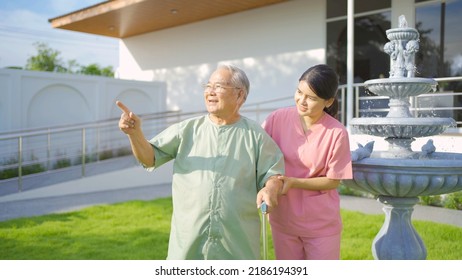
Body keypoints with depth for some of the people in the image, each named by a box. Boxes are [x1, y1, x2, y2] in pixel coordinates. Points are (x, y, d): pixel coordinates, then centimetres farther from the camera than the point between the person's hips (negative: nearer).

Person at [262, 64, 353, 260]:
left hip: (321, 225, -2)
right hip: (283, 220, 3)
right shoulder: (278, 119, -9)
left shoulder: (336, 133, -17)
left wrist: (294, 182, -21)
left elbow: (333, 181, -10)